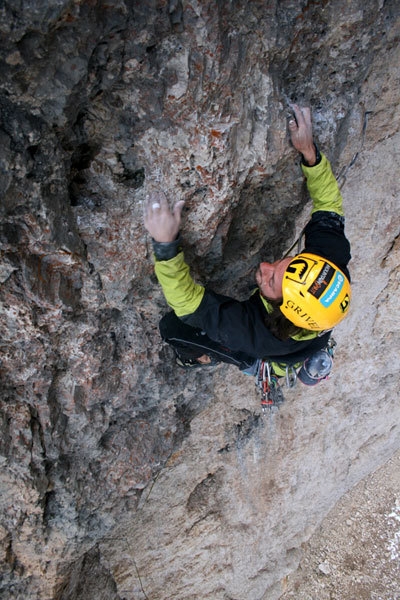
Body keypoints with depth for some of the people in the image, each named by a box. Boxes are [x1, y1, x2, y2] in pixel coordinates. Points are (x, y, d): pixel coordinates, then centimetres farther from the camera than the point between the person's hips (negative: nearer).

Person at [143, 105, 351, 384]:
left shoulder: (256, 333, -52)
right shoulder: (332, 261, -41)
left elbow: (188, 303, -45)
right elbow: (329, 205, -24)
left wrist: (165, 243, -58)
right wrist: (310, 152, -35)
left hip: (264, 359, -4)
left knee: (172, 325, -7)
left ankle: (205, 357, 24)